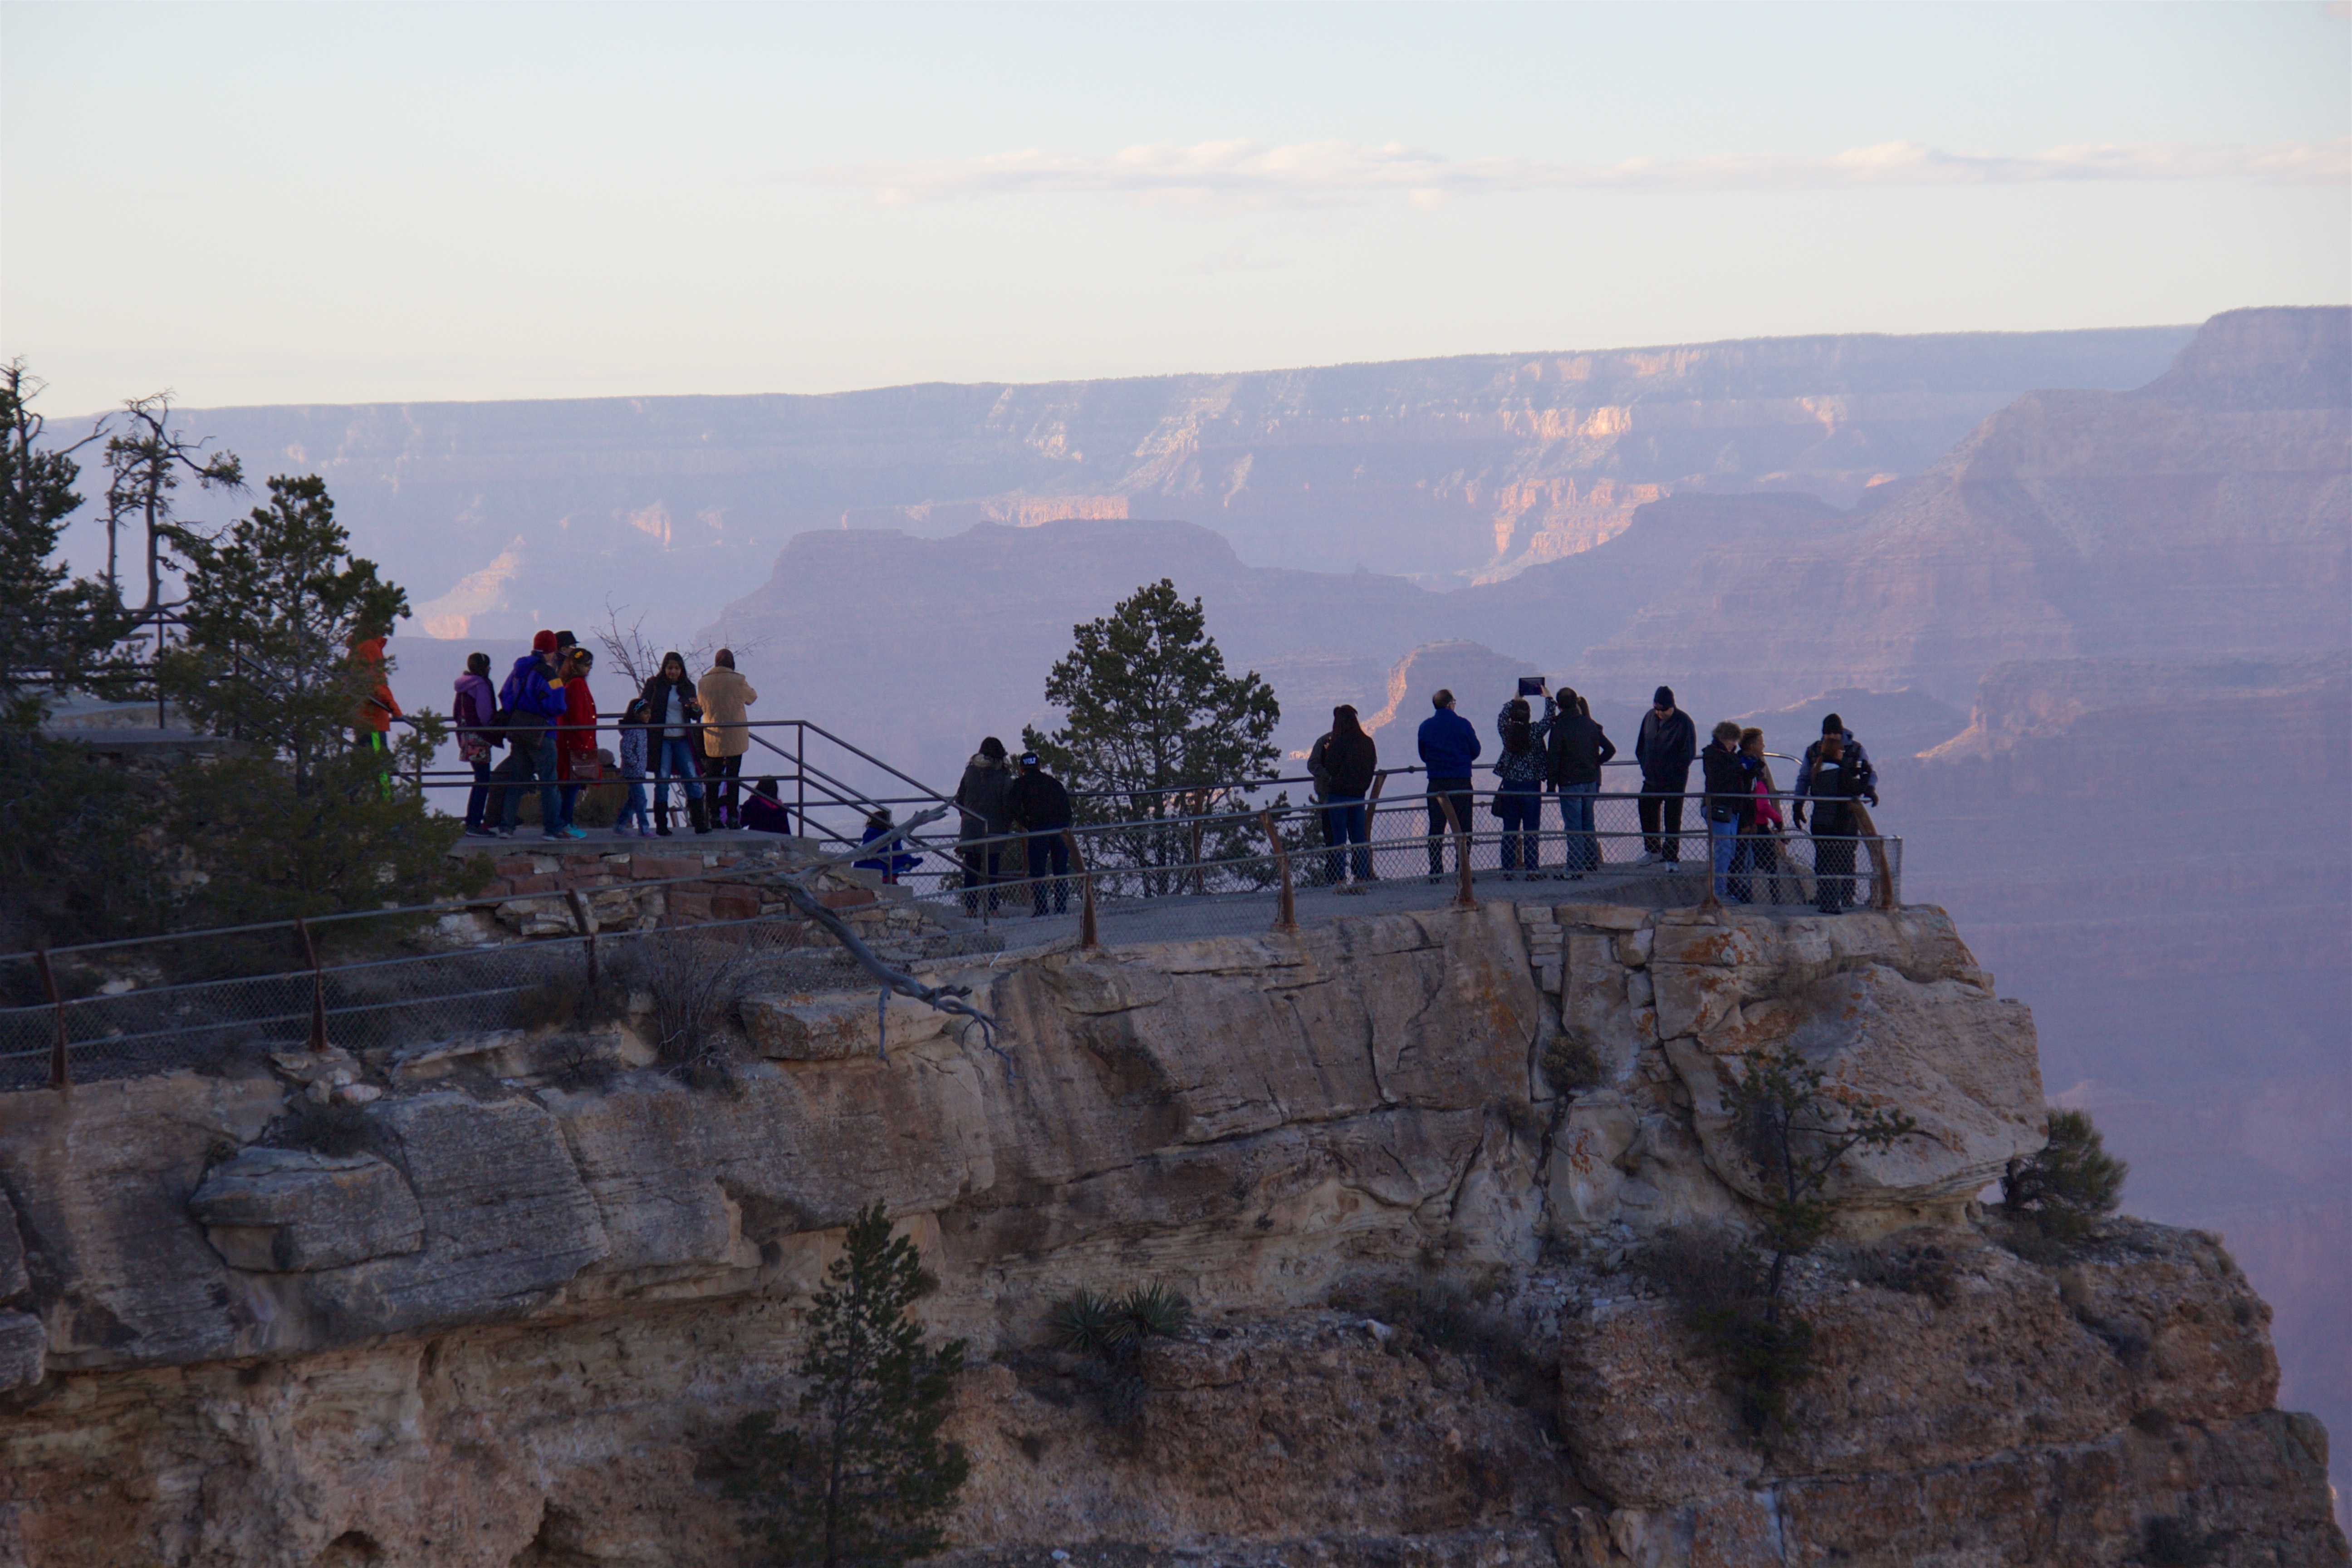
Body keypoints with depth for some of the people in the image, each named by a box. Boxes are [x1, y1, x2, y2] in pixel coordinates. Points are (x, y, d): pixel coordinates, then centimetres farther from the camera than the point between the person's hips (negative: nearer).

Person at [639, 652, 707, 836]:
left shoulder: (688, 688, 10)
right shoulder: (655, 685, 3)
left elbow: (697, 716, 12)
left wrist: (696, 709, -11)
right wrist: (644, 711, -21)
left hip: (682, 740, 3)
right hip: (661, 740, -3)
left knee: (692, 779, -2)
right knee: (662, 781, -2)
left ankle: (700, 823, 0)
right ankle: (661, 826, 2)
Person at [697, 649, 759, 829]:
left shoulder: (703, 683, 0)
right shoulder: (737, 681, -9)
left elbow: (702, 707, 11)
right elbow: (752, 698, 8)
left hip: (712, 737, 2)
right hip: (735, 736, -2)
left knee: (712, 776, 8)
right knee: (733, 776, 2)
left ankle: (713, 814, 6)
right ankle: (732, 816, 0)